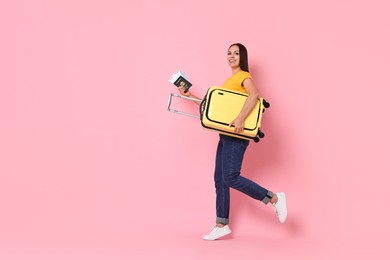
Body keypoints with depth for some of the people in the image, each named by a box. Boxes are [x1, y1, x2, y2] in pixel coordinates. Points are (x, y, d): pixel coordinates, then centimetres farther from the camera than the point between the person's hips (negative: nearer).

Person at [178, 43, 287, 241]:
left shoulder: (243, 76, -5)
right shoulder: (229, 80, 22)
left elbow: (254, 95, -24)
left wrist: (241, 119, -35)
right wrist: (191, 96, 26)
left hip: (236, 135, -9)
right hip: (225, 135, 9)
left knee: (230, 177, -18)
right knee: (219, 179, 6)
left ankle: (274, 198, -7)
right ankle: (221, 225, 11)